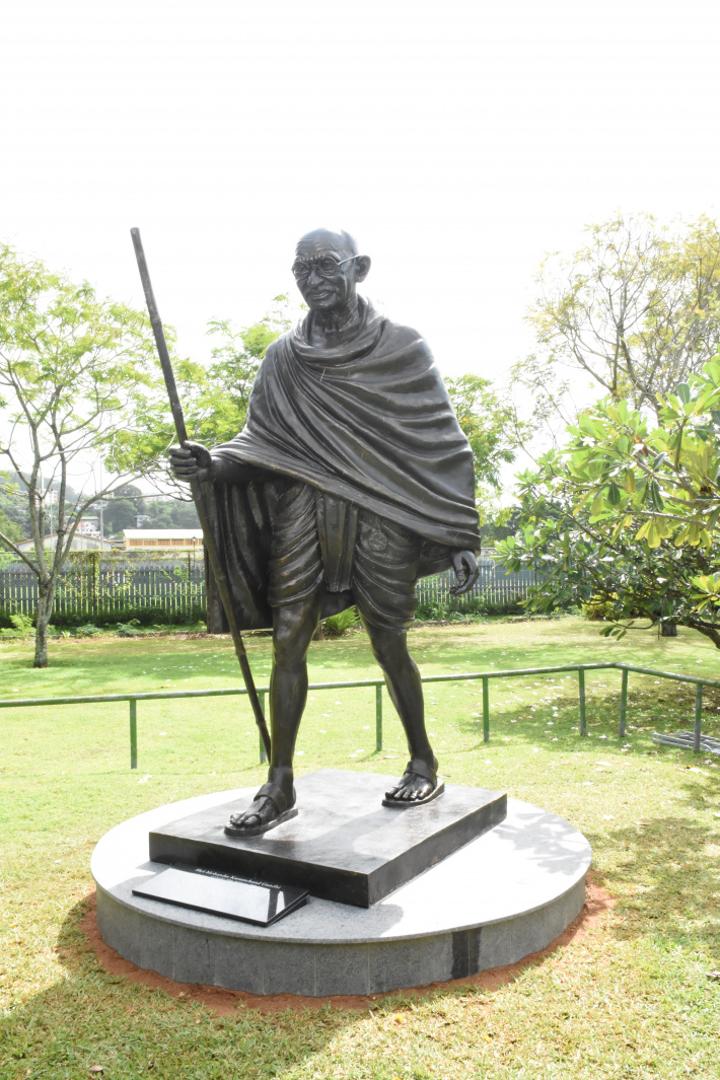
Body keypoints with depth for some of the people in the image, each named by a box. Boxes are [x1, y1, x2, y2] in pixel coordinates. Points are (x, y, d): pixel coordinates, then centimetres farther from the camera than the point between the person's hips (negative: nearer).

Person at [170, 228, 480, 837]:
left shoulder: (402, 348, 3)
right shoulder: (284, 358, 12)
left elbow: (443, 445, 2)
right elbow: (260, 441, 11)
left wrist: (460, 538, -3)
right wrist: (214, 465, -12)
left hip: (379, 514, -3)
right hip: (304, 509, 3)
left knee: (389, 645, 3)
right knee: (287, 642, -2)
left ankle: (424, 765, 25)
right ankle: (280, 787, 9)